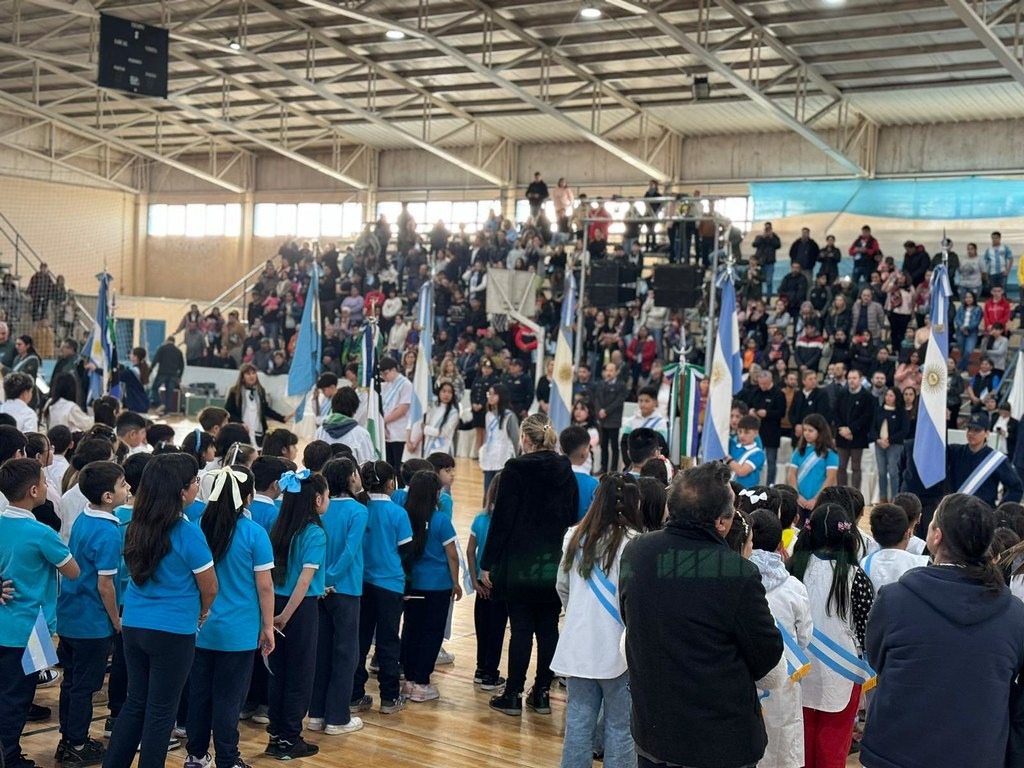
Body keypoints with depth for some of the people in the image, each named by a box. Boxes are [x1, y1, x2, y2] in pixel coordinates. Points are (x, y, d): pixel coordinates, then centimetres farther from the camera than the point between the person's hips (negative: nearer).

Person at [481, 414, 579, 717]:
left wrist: (487, 563, -6)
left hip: (520, 564, -4)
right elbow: (572, 518, 11)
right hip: (555, 564, 4)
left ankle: (513, 695, 6)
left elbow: (502, 519, -11)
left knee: (521, 629, 0)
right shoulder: (566, 472, 5)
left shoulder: (516, 469, -11)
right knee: (548, 628, 10)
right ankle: (542, 693, 16)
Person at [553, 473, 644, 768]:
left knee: (578, 721, 13)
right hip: (618, 648, -5)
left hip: (578, 645, 5)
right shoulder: (634, 543, -16)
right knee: (619, 727, 6)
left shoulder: (575, 537, 2)